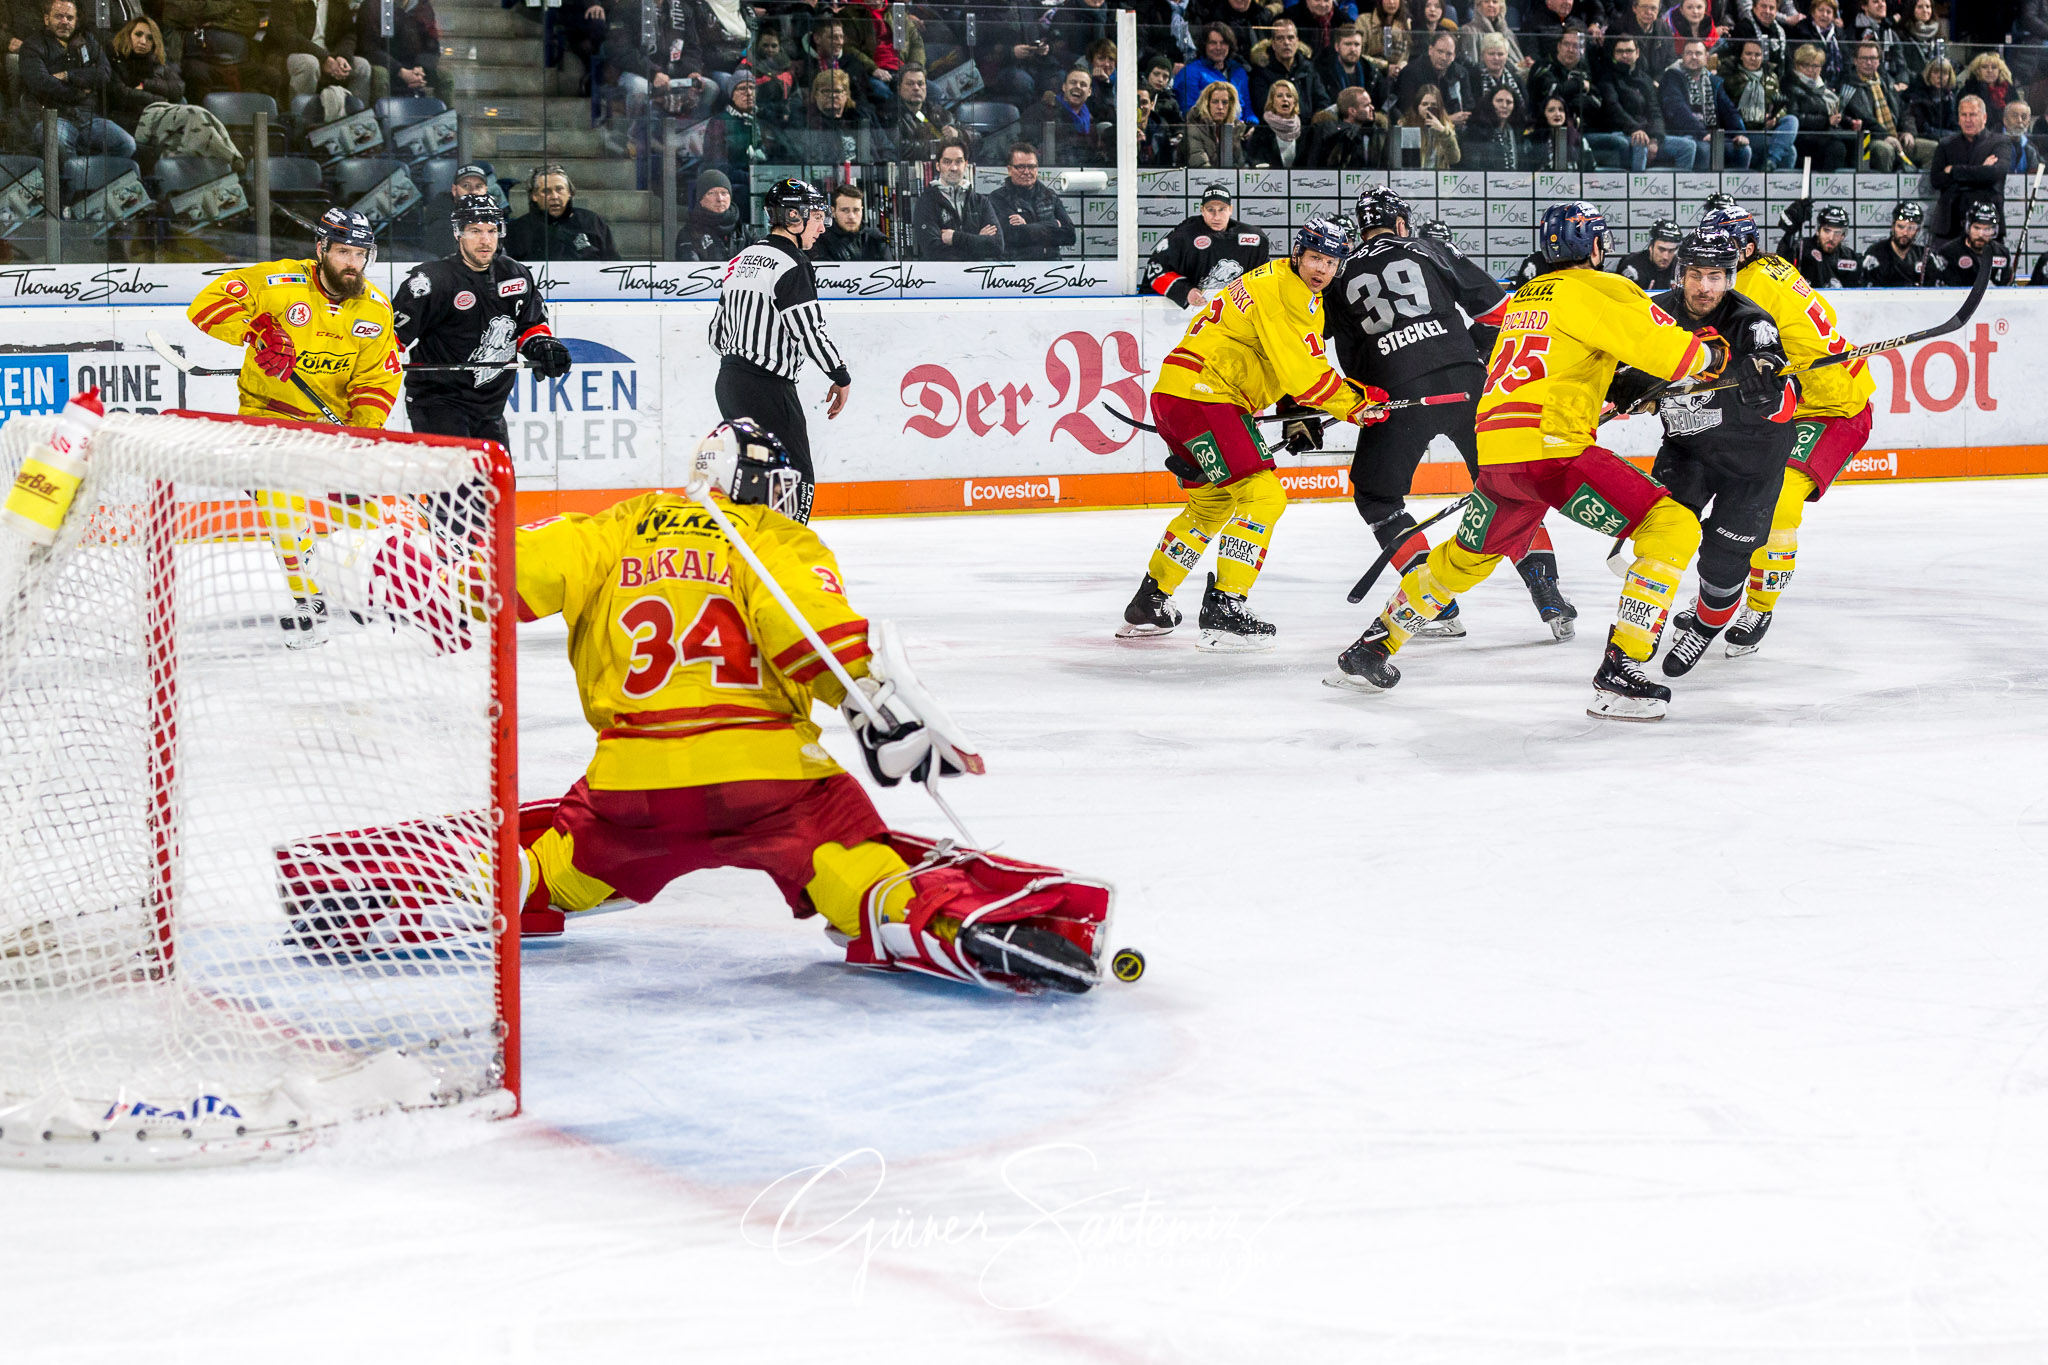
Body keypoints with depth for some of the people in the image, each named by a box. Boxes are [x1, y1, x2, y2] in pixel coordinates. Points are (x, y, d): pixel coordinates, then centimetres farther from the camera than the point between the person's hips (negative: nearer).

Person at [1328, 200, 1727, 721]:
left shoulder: (1525, 297, 24)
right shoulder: (1595, 289, -1)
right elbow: (1662, 346, -11)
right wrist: (1711, 353, 8)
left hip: (1495, 446, 8)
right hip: (1553, 448, -8)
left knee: (1466, 557, 30)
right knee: (1673, 529, -6)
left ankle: (1369, 651, 37)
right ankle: (1619, 675, -16)